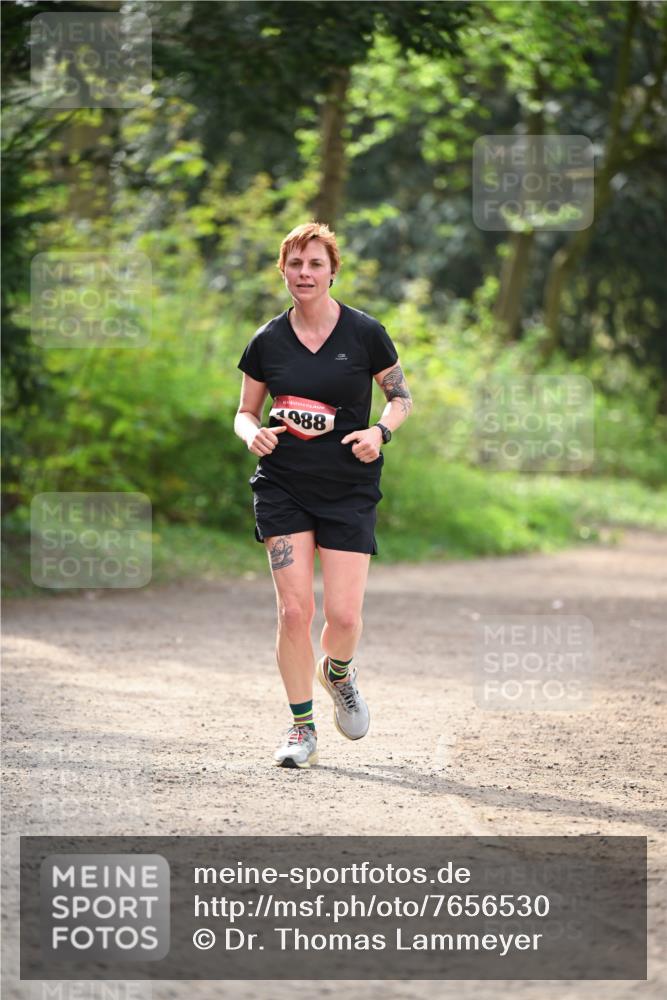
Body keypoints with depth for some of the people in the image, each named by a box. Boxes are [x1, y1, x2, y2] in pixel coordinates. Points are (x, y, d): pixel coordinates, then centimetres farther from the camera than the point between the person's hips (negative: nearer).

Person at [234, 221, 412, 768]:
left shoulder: (365, 333, -2)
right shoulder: (266, 342, 2)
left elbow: (402, 398, 9)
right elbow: (246, 412, 13)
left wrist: (379, 431, -11)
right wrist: (253, 433, -10)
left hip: (350, 488, -1)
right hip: (283, 486, 1)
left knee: (343, 615, -7)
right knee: (294, 609, -9)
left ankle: (338, 671, 30)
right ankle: (301, 727, 6)